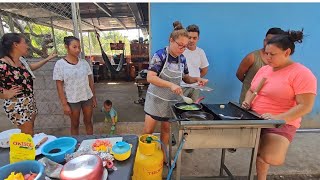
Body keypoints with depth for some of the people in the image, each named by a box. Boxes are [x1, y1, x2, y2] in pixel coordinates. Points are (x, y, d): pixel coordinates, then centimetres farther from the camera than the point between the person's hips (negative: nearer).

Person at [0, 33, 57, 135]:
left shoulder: (21, 60, 4)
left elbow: (31, 67, 27)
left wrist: (47, 59, 27)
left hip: (29, 102, 8)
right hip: (17, 105, -8)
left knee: (30, 133, 18)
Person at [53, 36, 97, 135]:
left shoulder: (84, 62, -1)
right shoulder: (60, 64, -10)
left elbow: (90, 81, 4)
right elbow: (59, 86, -9)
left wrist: (94, 97, 5)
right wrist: (64, 104, -11)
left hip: (87, 97, 3)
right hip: (72, 100, -3)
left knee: (88, 121, 17)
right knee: (75, 124, 15)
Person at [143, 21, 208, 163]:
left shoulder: (182, 58, 2)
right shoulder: (160, 55, -16)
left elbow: (185, 78, 11)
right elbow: (150, 78, -24)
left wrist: (197, 79, -8)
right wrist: (170, 84, -33)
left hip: (172, 100, 5)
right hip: (156, 99, -5)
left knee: (166, 129, 16)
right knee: (148, 130, 3)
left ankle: (163, 155, 36)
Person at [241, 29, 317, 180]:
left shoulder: (301, 74, -12)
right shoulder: (264, 69, 8)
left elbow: (305, 106, -16)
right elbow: (251, 90, 17)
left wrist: (278, 118, -27)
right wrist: (247, 102, -4)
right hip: (254, 118, 7)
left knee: (271, 158, -26)